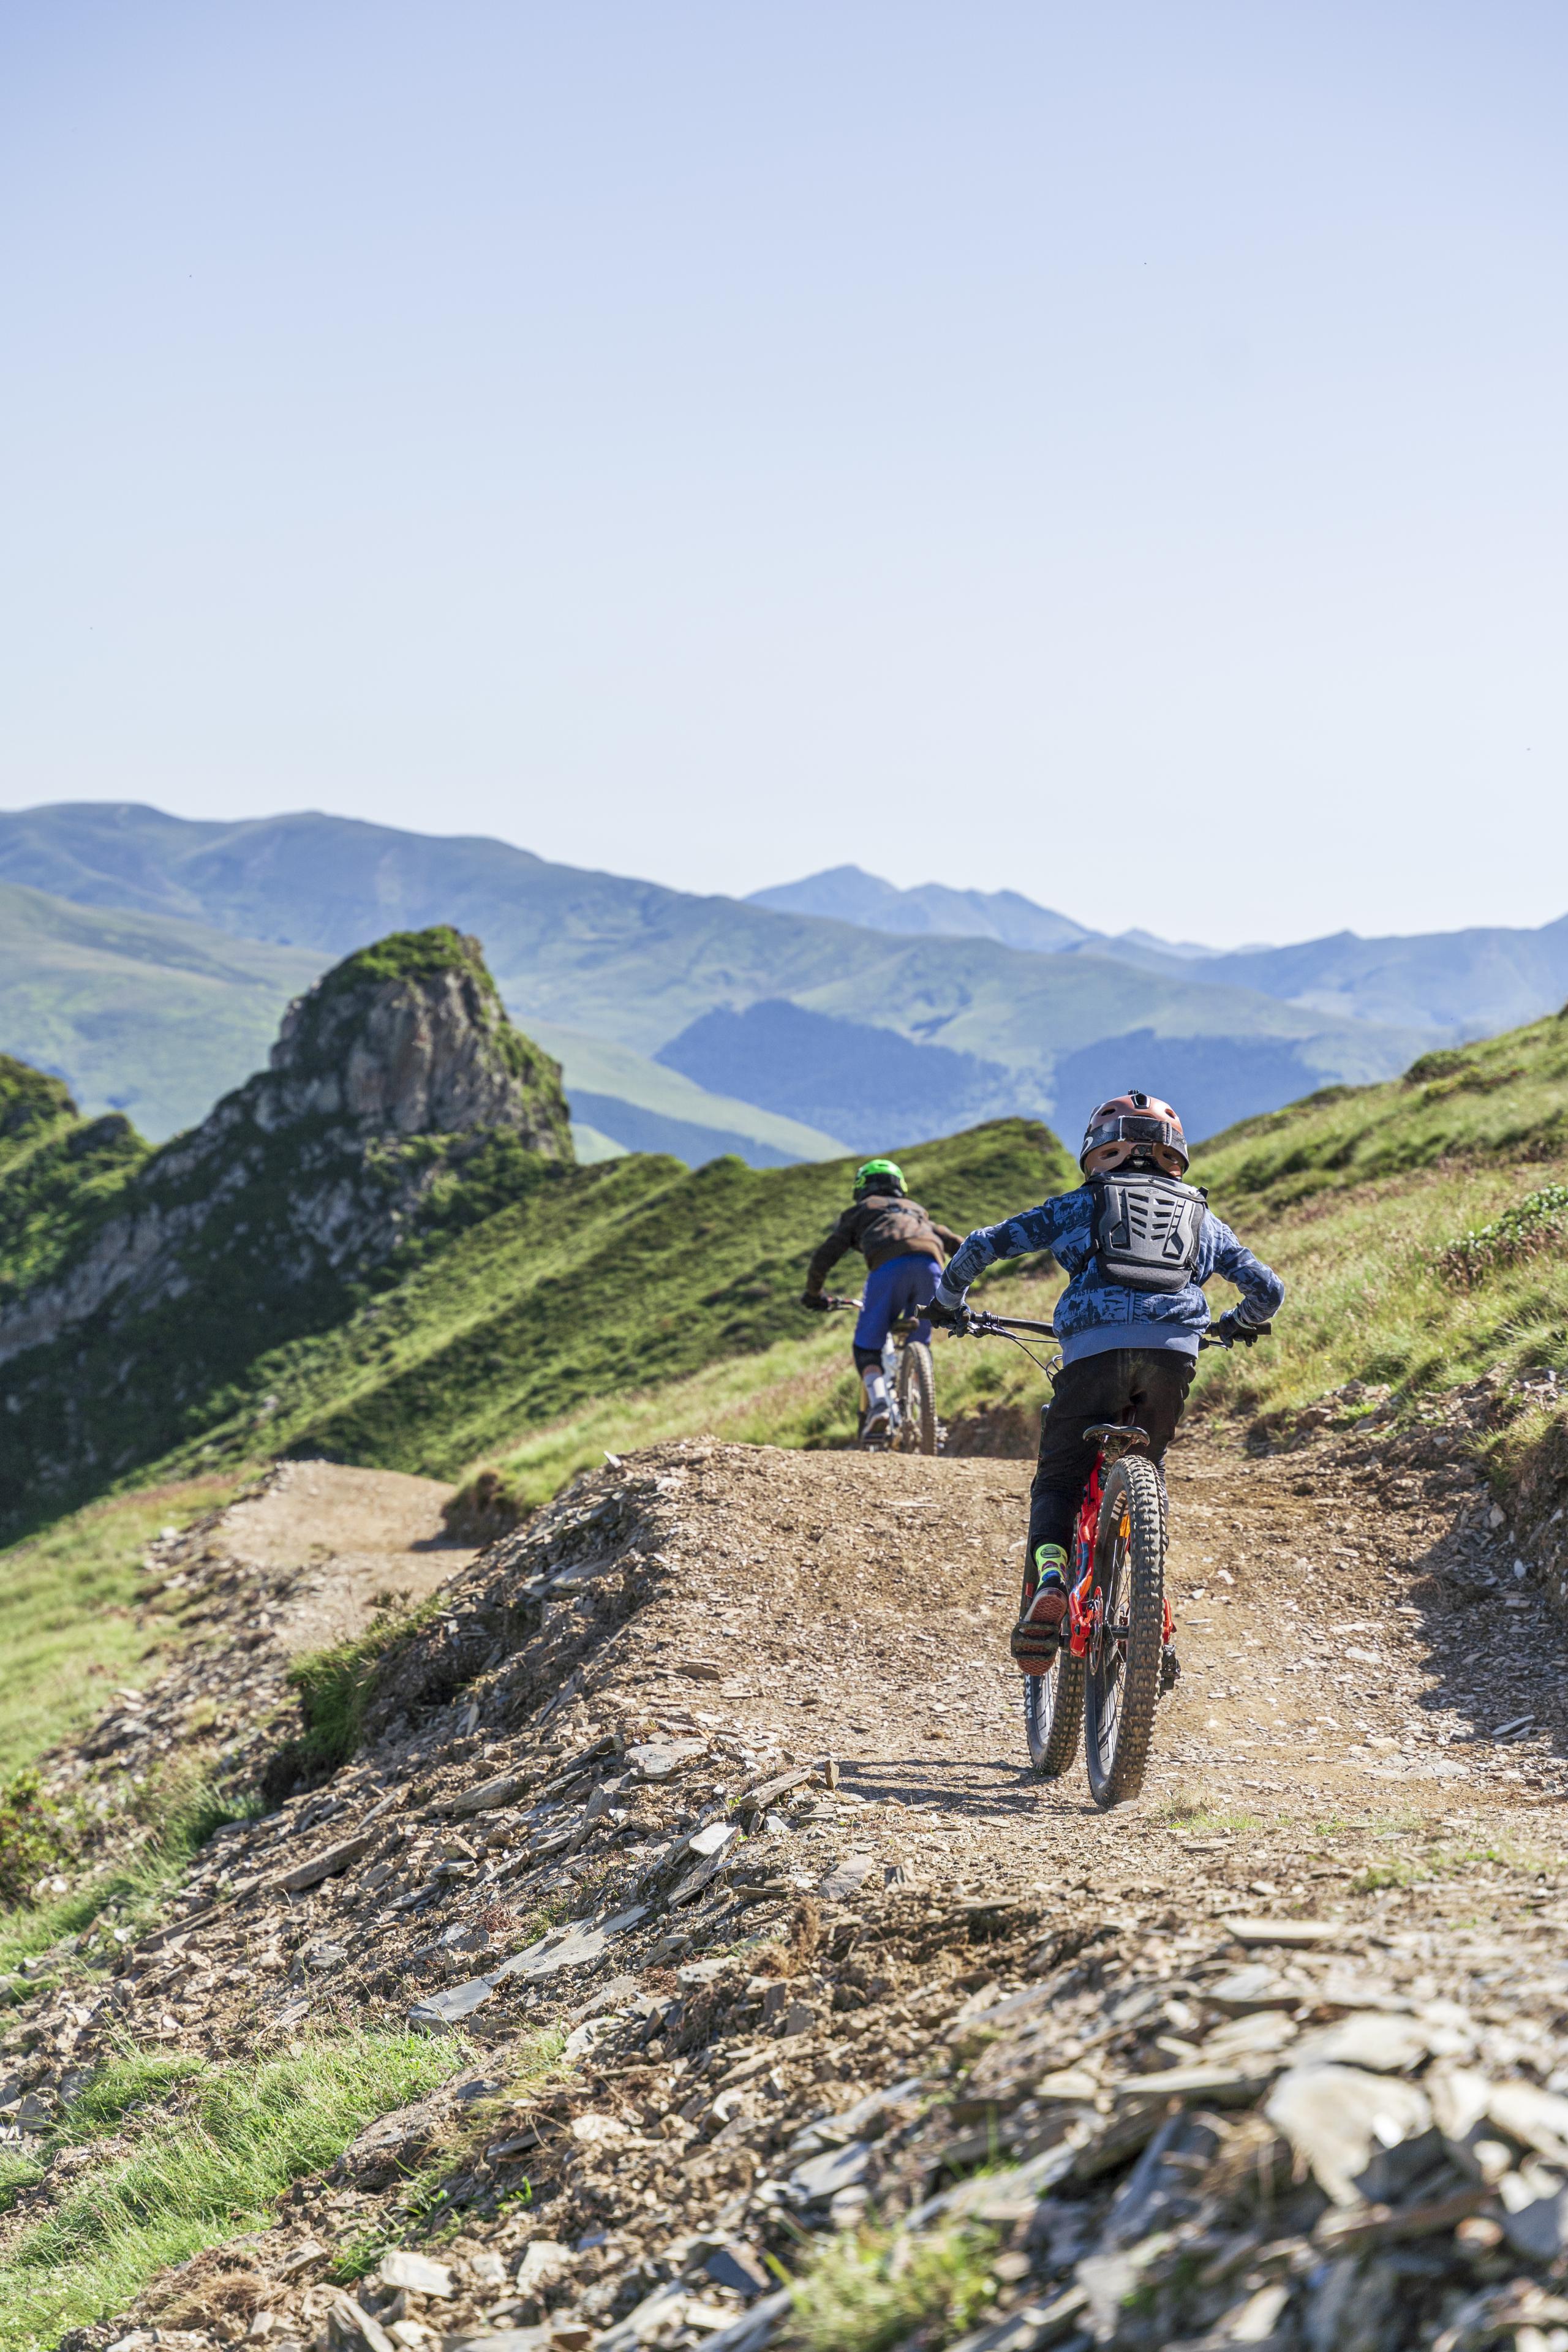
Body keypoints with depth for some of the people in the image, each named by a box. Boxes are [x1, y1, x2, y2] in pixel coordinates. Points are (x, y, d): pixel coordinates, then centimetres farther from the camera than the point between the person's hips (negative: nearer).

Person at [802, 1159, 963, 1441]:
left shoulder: (859, 1211, 31)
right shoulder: (916, 1209, 42)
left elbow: (824, 1259, 26)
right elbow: (955, 1243, 34)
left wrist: (813, 1295, 41)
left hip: (889, 1266, -3)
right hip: (930, 1264, 3)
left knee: (867, 1347, 7)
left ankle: (878, 1405, -16)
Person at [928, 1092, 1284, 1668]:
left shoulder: (1082, 1204, 22)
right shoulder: (1202, 1219, 28)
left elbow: (984, 1244, 19)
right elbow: (1267, 1288, 27)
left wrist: (948, 1302, 36)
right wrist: (1237, 1325, 49)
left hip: (1095, 1348, -2)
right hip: (1175, 1353, 2)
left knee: (1057, 1482, 12)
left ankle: (1047, 1578, -16)